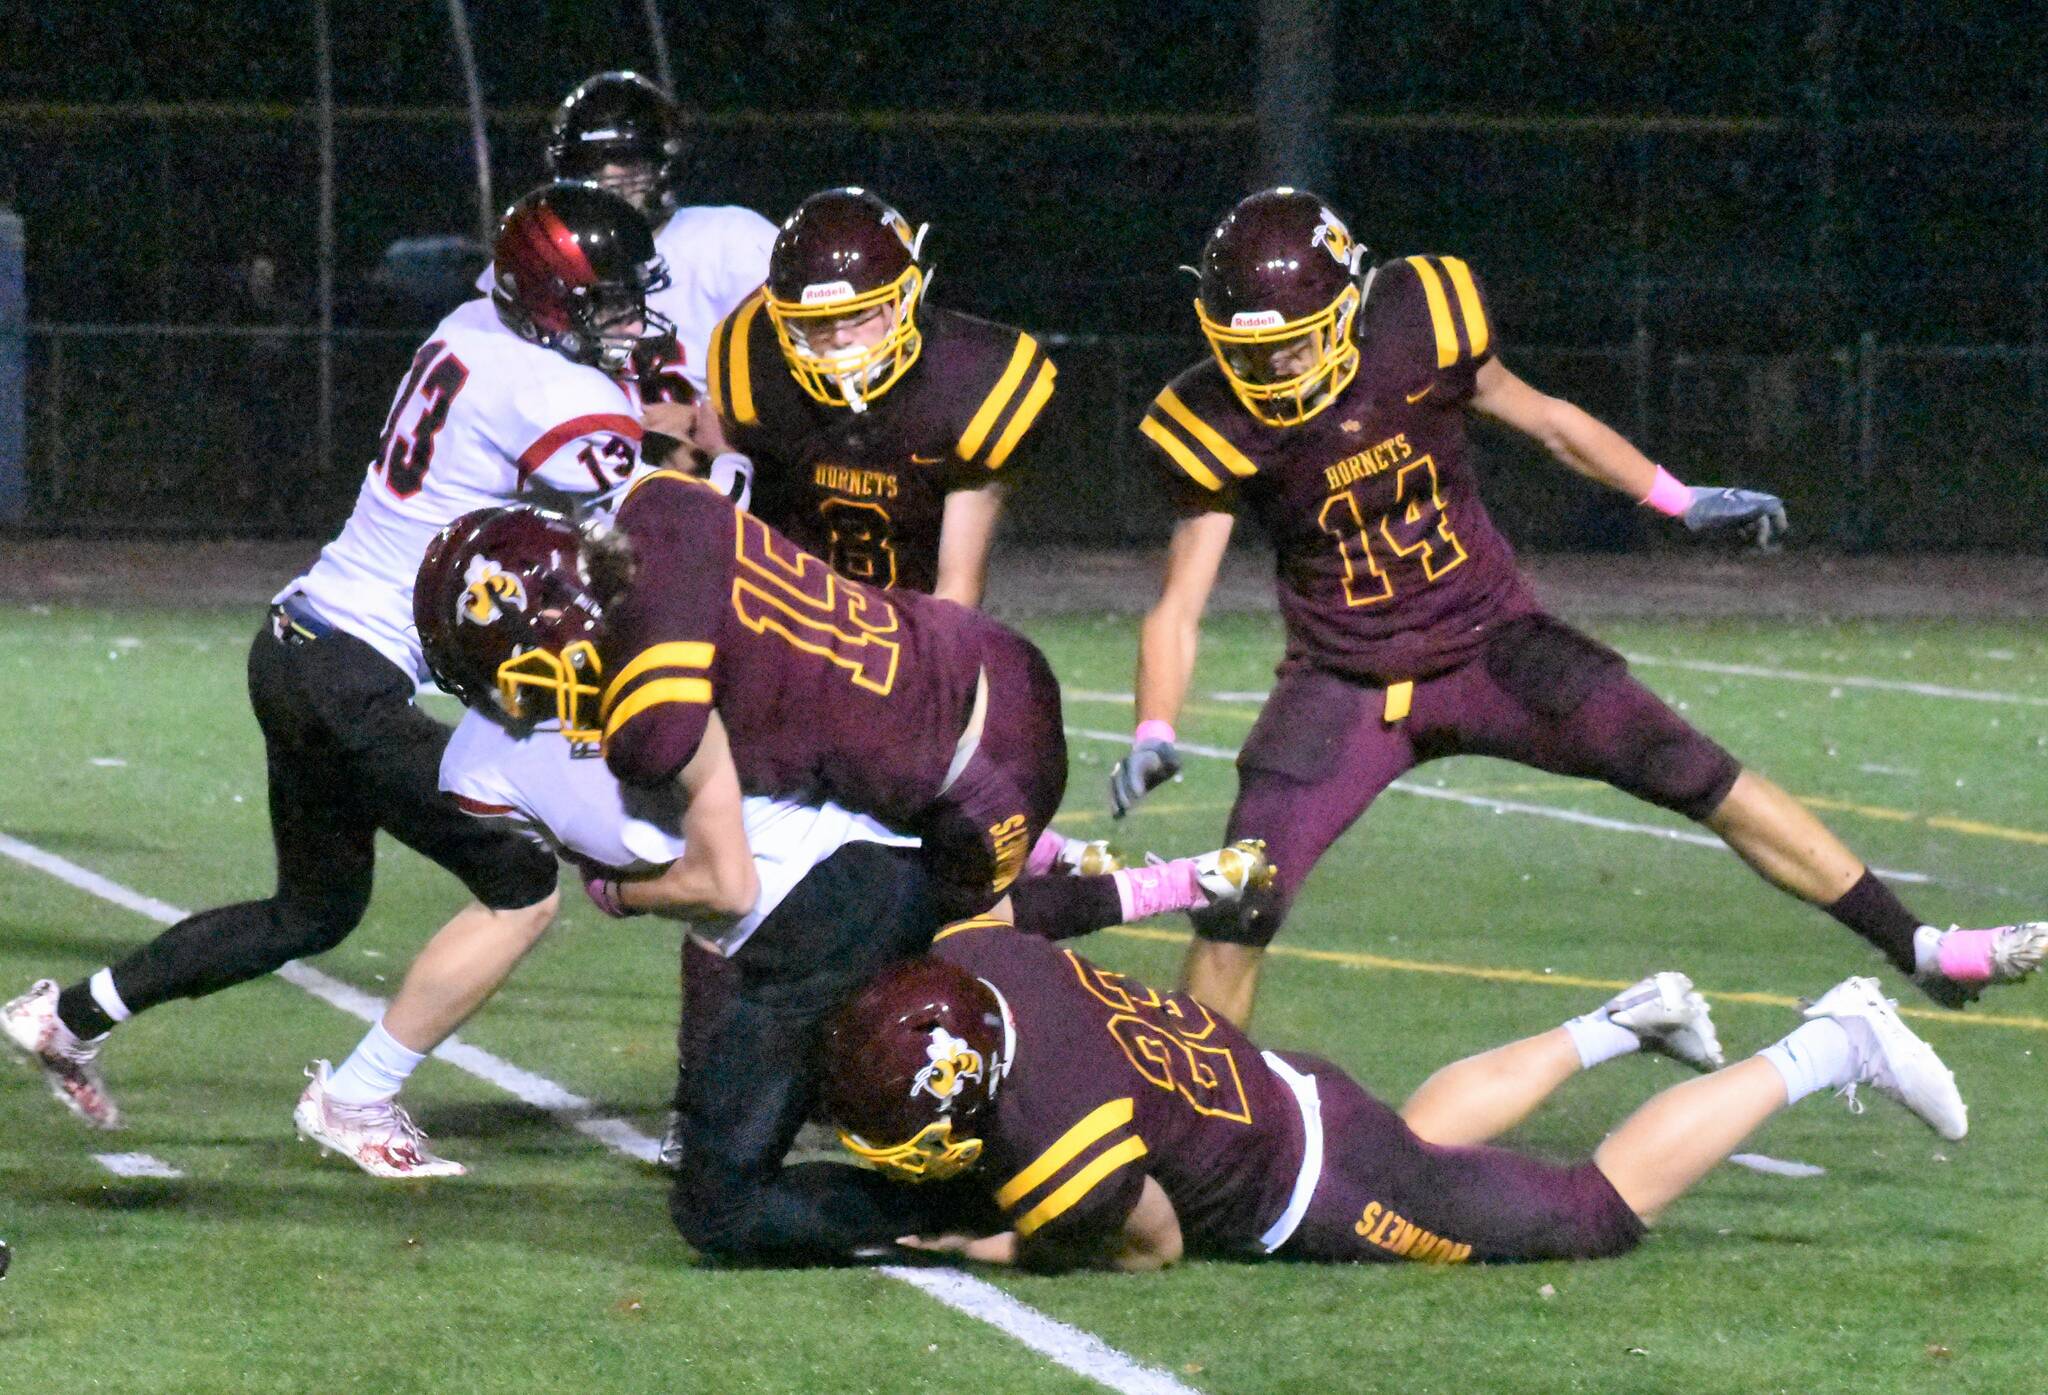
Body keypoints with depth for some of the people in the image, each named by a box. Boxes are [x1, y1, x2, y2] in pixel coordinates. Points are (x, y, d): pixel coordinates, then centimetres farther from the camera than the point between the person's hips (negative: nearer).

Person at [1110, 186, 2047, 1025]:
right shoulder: (1222, 429, -17)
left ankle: (1919, 951, 1)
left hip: (1492, 644, 1)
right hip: (1346, 682, -1)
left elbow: (1539, 417, 5)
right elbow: (1179, 607, -12)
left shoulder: (1417, 328, -14)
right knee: (1237, 909, -16)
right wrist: (1153, 735, -28)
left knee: (1708, 782, -8)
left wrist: (1680, 502, 6)